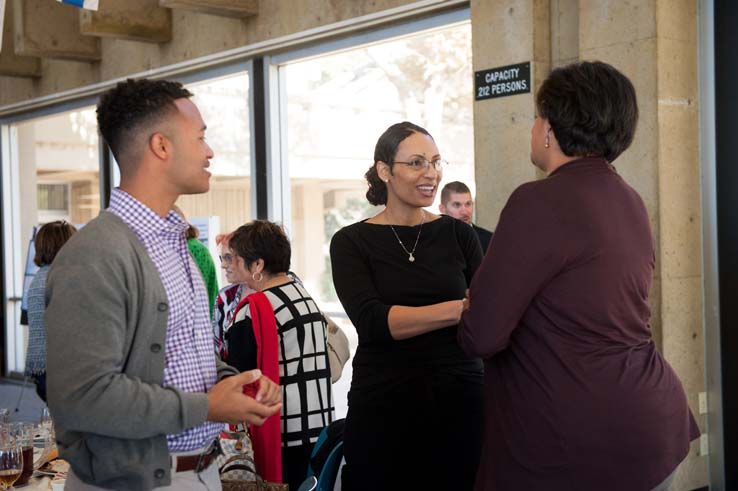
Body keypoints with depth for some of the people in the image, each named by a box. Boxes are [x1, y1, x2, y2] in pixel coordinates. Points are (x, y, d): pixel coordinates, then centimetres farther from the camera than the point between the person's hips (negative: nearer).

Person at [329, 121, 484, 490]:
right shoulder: (352, 242, 0)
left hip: (461, 400, 2)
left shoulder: (458, 234, 7)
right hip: (384, 405, -2)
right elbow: (371, 320, -15)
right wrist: (461, 309, -25)